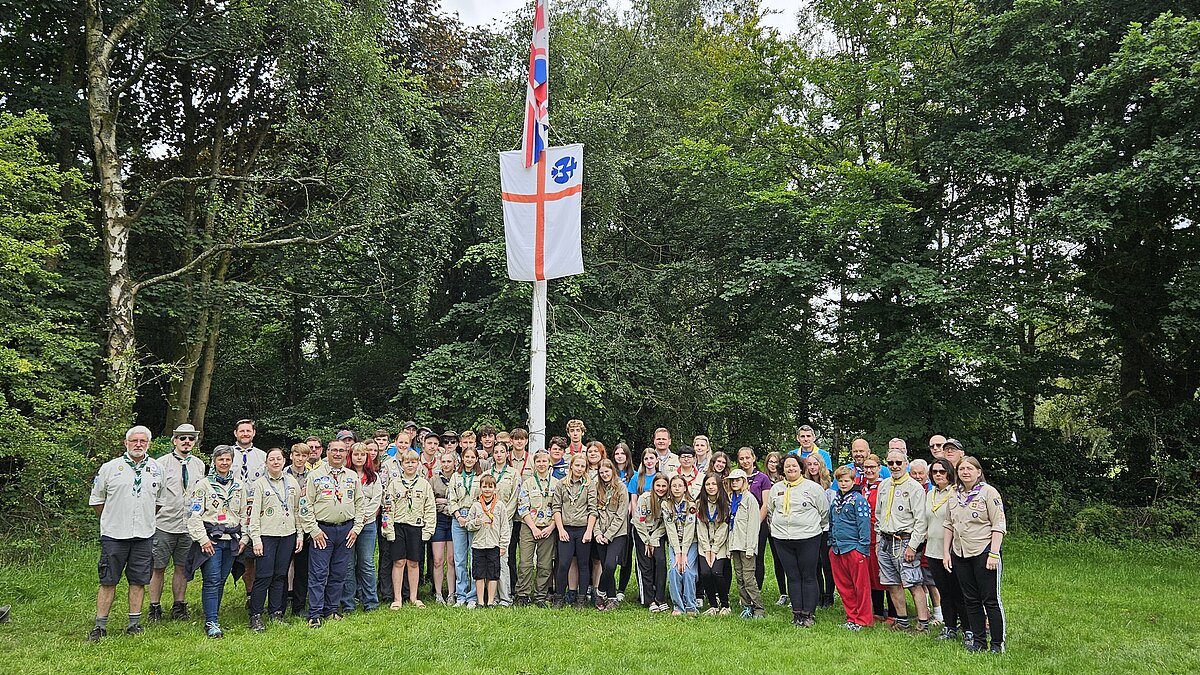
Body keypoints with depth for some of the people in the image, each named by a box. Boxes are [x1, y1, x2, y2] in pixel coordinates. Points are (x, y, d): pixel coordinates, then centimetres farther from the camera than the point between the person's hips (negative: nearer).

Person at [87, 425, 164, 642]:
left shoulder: (156, 469, 8)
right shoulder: (110, 468, 0)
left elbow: (160, 500, 19)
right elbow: (96, 500, 8)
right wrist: (112, 519, 8)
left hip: (144, 535, 2)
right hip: (114, 534, -2)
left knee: (138, 581, 6)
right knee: (108, 581, 2)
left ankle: (134, 623, 15)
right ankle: (100, 626, 10)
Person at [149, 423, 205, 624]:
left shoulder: (199, 464, 10)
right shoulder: (162, 463, -3)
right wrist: (155, 513, -8)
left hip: (189, 525, 3)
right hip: (164, 524, -3)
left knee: (182, 567, 10)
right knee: (158, 567, 3)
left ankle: (179, 607, 20)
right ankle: (155, 608, 14)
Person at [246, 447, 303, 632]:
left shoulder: (292, 482, 9)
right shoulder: (260, 484, -2)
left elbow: (298, 510, 13)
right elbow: (253, 513, -4)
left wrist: (300, 534, 8)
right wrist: (256, 539, -10)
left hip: (288, 535, 4)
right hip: (267, 535, -4)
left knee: (280, 575, 8)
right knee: (264, 576, -5)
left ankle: (276, 613, 18)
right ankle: (255, 616, 4)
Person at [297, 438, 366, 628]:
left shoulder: (353, 476, 10)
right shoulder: (315, 475, 0)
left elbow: (360, 504, 14)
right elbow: (306, 505, -3)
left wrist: (356, 528, 5)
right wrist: (314, 530, -8)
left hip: (346, 530, 4)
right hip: (322, 530, -3)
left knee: (339, 574, 8)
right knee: (319, 574, -4)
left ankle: (331, 610, 19)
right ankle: (315, 614, 2)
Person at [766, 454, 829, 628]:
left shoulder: (812, 487, -1)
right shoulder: (776, 488, 11)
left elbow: (825, 511, 6)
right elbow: (770, 510, 24)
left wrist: (815, 528, 10)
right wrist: (776, 526, 18)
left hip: (808, 538, -3)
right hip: (782, 539, 4)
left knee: (808, 577, 1)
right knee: (792, 577, 8)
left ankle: (809, 614, 8)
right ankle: (796, 613, 14)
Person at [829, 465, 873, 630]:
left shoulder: (858, 500, -8)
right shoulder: (835, 500, 14)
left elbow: (864, 524, -12)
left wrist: (863, 548, -15)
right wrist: (831, 542, 19)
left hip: (854, 548, -7)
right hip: (836, 549, 7)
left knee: (861, 586, 1)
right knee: (843, 586, 11)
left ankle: (862, 619, 10)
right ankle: (852, 617, 22)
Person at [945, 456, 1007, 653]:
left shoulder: (988, 492, -6)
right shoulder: (954, 495, 11)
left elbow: (999, 526, -9)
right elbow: (949, 525, 16)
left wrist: (994, 554, -16)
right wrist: (946, 552, 11)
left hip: (983, 552, -6)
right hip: (960, 554, 6)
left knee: (991, 600, -1)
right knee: (971, 600, 10)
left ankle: (998, 643, 8)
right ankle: (979, 641, 20)